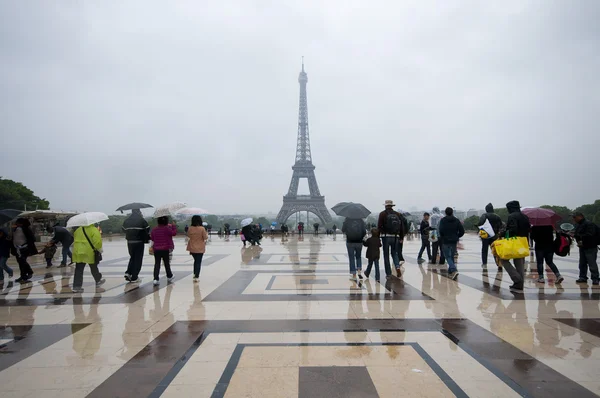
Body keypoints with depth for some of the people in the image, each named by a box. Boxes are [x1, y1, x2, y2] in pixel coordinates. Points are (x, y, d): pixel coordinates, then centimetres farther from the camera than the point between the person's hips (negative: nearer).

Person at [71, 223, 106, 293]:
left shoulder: (78, 230, 11)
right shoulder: (94, 230, -10)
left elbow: (74, 238, 19)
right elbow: (97, 240, -20)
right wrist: (99, 248, -5)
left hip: (78, 252, 4)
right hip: (89, 253, -4)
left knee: (78, 270, 5)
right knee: (94, 268, 15)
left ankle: (76, 286, 0)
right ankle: (98, 281, 33)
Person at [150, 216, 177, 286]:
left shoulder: (154, 229, 2)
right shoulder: (167, 228, -12)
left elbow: (152, 238, 11)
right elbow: (174, 233, -5)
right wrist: (174, 226, 6)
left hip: (156, 249, 3)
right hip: (165, 249, -3)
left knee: (157, 264, 2)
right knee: (167, 263, 13)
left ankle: (156, 279, -9)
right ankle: (169, 276, 30)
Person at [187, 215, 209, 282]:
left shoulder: (190, 229, -6)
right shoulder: (202, 229, -16)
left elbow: (188, 235, 11)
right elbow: (205, 237, -10)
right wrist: (206, 233, 9)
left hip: (192, 248, 4)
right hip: (200, 248, -4)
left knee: (196, 260, 24)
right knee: (198, 262, 3)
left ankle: (195, 274, 29)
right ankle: (196, 277, 0)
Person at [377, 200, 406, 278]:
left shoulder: (382, 214, -3)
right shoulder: (398, 214, 7)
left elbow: (379, 226, -10)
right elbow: (402, 227, 6)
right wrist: (401, 237, 13)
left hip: (386, 236, -3)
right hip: (395, 237, 3)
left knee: (386, 255, 7)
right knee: (394, 253, 17)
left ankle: (388, 273, 8)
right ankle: (397, 267, -8)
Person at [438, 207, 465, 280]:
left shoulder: (443, 220, -6)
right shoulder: (457, 220, 3)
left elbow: (441, 230, -17)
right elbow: (462, 231, -1)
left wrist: (442, 237, 2)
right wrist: (457, 237, 14)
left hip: (445, 241, -4)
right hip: (454, 241, 4)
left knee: (448, 257, 0)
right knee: (452, 257, 15)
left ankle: (454, 270, -20)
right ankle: (450, 273, 20)